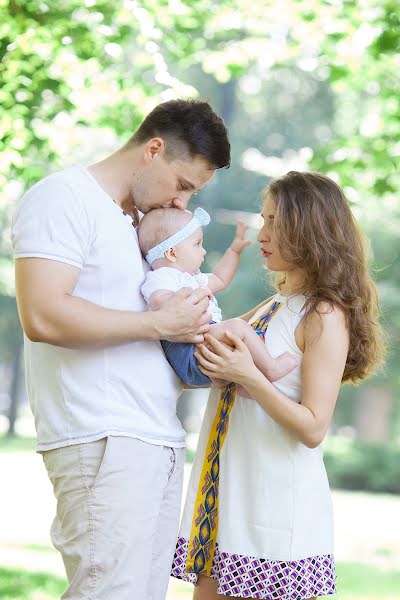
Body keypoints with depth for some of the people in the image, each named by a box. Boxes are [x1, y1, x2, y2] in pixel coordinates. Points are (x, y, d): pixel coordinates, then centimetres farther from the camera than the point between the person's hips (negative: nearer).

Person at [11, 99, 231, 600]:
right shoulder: (64, 197, -5)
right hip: (104, 441, -9)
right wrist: (160, 324, -13)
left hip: (160, 441, 9)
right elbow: (43, 316, -19)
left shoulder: (138, 220, 22)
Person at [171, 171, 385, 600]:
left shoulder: (326, 316, -9)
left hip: (277, 500, -8)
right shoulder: (272, 307, 15)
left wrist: (248, 376, -25)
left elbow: (313, 428, -16)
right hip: (228, 494, 8)